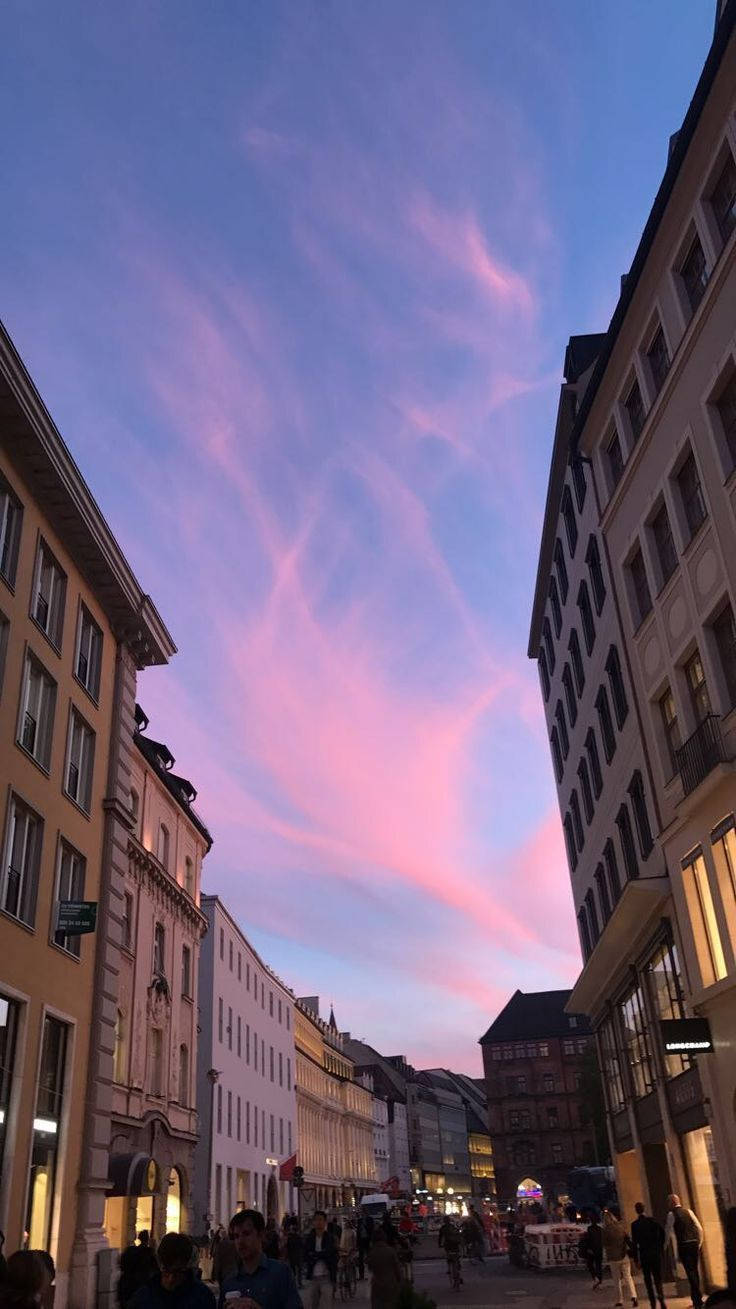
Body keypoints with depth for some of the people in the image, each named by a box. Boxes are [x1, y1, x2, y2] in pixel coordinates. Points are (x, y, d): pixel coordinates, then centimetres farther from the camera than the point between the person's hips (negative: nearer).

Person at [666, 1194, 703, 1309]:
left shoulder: (671, 1214, -3)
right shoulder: (688, 1211, 10)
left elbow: (668, 1232, -4)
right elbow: (699, 1228, 7)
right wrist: (699, 1242, 17)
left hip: (683, 1245, -5)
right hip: (694, 1244, 5)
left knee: (690, 1271, -1)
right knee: (695, 1270, 17)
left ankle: (698, 1299, -1)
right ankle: (697, 1297, 25)